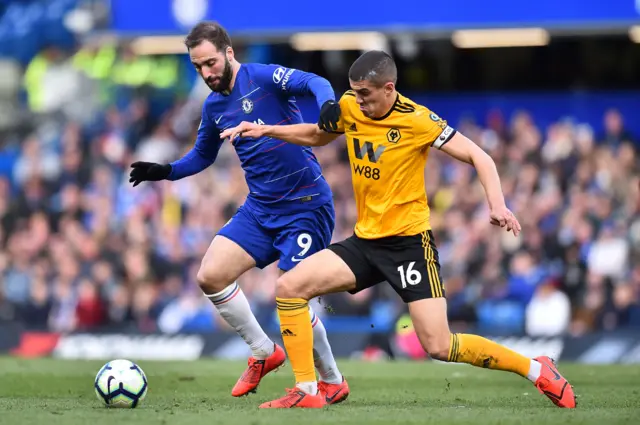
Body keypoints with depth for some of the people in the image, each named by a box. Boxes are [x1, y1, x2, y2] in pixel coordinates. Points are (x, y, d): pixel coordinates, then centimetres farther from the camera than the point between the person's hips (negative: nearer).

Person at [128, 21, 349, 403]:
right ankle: (264, 352, 16)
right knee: (211, 276, -4)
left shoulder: (262, 77, -13)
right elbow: (203, 155, 26)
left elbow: (313, 83, -28)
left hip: (306, 207, -7)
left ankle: (333, 382, 10)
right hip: (259, 209, 7)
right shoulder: (213, 106, 9)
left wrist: (328, 103, -50)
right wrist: (166, 171, 9)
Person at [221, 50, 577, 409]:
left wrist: (497, 204, -31)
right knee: (289, 288, -8)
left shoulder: (416, 120, -16)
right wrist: (266, 130, 11)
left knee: (440, 347, -15)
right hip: (365, 241, 6)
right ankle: (307, 393, -2)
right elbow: (316, 136, 23)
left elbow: (478, 157, -15)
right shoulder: (349, 108, 1)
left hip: (410, 242, -6)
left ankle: (538, 371, 2)